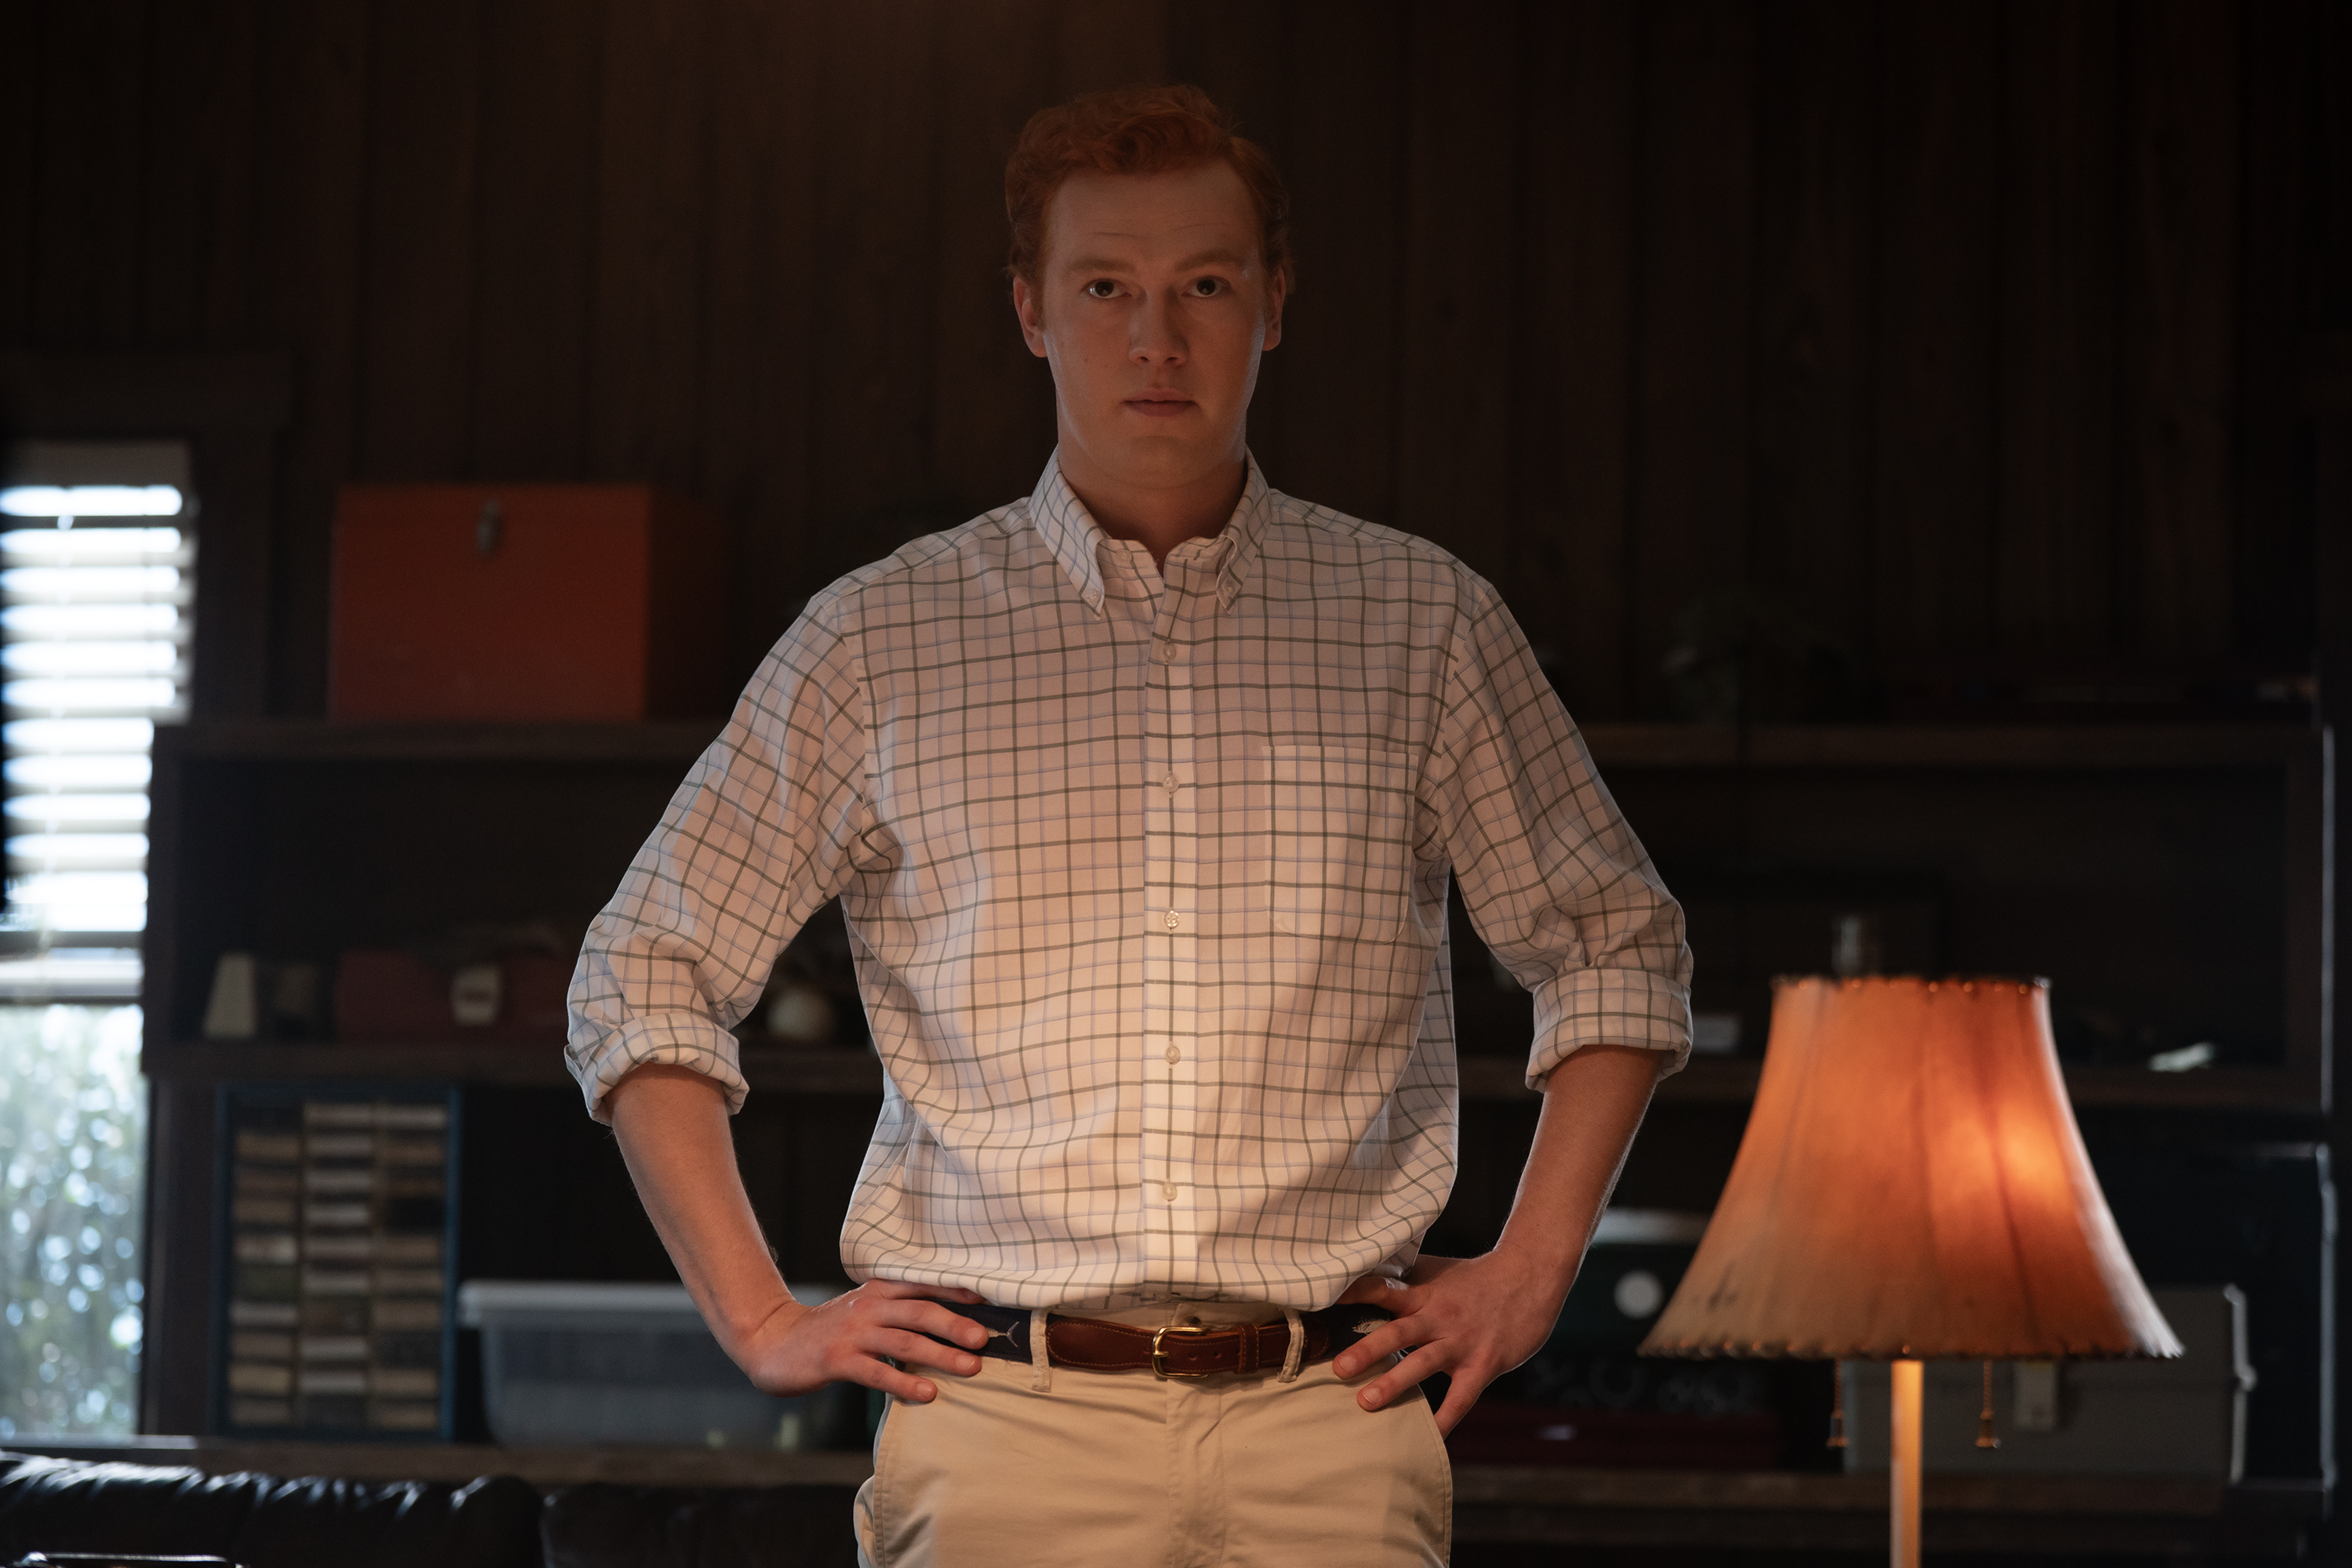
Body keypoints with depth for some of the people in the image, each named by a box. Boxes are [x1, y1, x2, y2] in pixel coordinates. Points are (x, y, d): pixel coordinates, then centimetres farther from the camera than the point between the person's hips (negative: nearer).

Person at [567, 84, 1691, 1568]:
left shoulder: (1425, 623, 11)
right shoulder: (880, 641, 8)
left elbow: (1617, 947, 21)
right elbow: (646, 975, 14)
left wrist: (1530, 1269, 10)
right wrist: (761, 1319, 6)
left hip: (1330, 1423, 1)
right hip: (1005, 1407, -1)